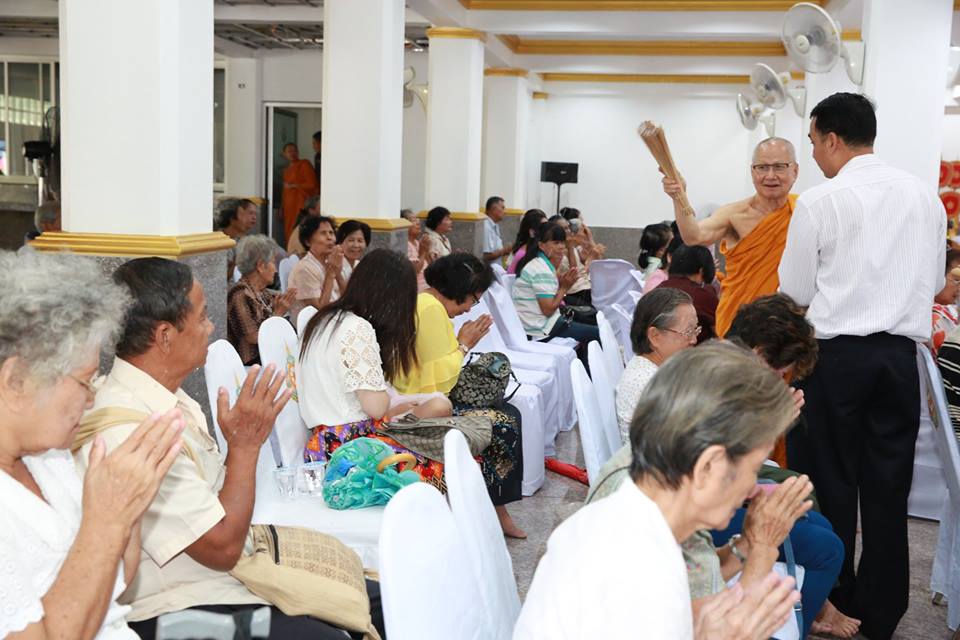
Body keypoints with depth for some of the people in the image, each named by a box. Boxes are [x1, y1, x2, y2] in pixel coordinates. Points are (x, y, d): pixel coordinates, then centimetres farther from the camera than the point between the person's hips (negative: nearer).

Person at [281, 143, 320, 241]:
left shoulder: (304, 164, 0)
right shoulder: (287, 170, 21)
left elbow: (312, 184, -8)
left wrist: (293, 186, -5)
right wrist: (282, 209, 16)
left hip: (302, 205, -7)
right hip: (290, 207, 7)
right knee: (289, 233, 1)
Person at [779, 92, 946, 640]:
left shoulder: (820, 202, -9)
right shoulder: (926, 196, 6)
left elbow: (794, 292, -2)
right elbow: (934, 281, 15)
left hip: (836, 354, -4)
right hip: (900, 354, 4)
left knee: (830, 479, 9)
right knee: (888, 487, 11)